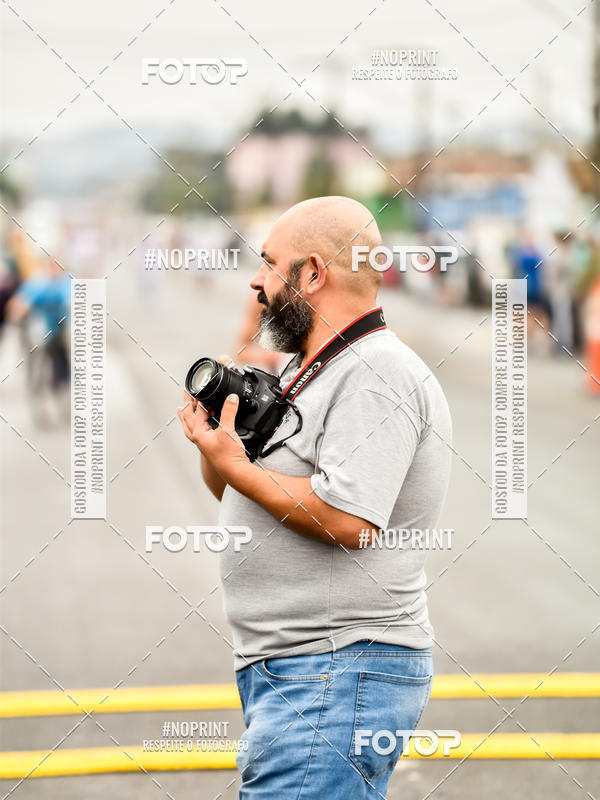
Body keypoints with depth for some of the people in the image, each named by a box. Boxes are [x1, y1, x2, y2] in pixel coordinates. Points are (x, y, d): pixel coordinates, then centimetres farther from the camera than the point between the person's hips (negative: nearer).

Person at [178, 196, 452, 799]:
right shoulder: (302, 372, 19)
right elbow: (242, 500, 24)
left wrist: (235, 467, -15)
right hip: (283, 672, 10)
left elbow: (347, 520, -24)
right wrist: (214, 443, 4)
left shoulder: (378, 374, -13)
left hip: (337, 674, -10)